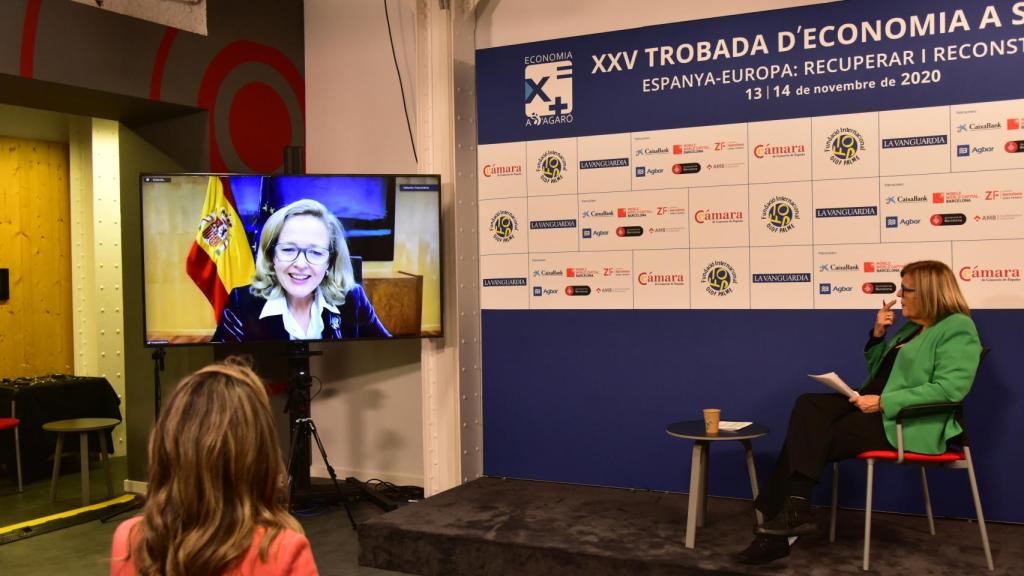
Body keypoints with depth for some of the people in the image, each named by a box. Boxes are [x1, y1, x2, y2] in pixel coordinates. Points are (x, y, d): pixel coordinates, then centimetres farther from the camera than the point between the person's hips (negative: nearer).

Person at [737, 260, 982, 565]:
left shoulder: (957, 329, -7)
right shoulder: (913, 326, 21)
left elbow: (949, 389, -21)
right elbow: (877, 373, 24)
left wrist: (883, 402, -23)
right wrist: (878, 334, 8)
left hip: (908, 422, -9)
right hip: (876, 407, 9)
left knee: (814, 440, -18)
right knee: (808, 405, -15)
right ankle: (794, 508, -23)